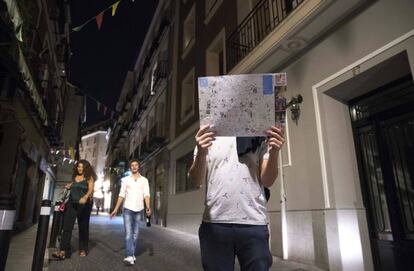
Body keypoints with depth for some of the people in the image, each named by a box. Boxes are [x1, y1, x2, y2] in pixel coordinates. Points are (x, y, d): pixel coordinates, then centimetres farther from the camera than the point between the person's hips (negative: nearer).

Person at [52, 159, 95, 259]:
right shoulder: (74, 177, 12)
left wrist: (85, 197, -32)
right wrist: (69, 186, 4)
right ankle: (63, 251, -12)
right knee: (67, 226, -8)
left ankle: (83, 250, 17)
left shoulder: (89, 178, -1)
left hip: (83, 205, -4)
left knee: (83, 227, 5)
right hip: (72, 203, 4)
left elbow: (91, 189, -14)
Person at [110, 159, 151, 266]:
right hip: (127, 209, -1)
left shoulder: (144, 180, 6)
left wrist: (148, 207, -18)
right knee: (128, 233, -10)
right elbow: (121, 195, 6)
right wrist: (116, 209, 1)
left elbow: (146, 195, -3)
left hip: (139, 209, 1)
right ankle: (129, 256, -14)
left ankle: (132, 254, 21)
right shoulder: (125, 179, 7)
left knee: (135, 233, 9)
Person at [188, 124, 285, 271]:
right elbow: (197, 180, -2)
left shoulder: (259, 138, 10)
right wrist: (201, 153, -21)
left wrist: (274, 152, -16)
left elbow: (267, 181, 2)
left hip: (253, 223, 0)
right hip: (215, 223, 0)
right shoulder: (206, 138, 10)